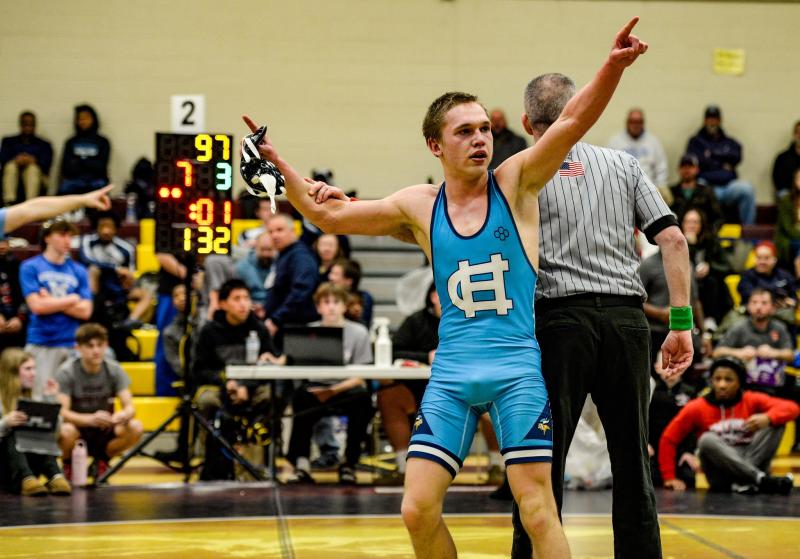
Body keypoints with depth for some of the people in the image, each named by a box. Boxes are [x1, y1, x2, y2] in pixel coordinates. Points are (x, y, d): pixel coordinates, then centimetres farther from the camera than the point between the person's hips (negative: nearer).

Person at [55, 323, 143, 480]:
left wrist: (123, 415, -37)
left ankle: (101, 461, 3)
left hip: (104, 432, 3)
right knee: (66, 431, -38)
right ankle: (68, 464, -1)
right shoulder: (67, 372, -15)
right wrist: (90, 419, -43)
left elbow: (130, 407, -11)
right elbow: (62, 412, -24)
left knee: (136, 427, -25)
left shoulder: (114, 370, -6)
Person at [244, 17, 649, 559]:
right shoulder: (420, 205, 8)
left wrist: (614, 65, -28)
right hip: (451, 371, 3)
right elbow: (326, 215, 17)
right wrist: (277, 161, 10)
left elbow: (573, 121, -13)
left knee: (538, 512, -10)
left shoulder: (516, 182, 2)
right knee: (418, 510, -4)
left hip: (518, 367, -3)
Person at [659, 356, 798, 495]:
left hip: (751, 465, 1)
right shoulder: (697, 408, -1)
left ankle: (743, 482, -30)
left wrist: (767, 418, -29)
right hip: (721, 479, -1)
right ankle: (762, 480, -39)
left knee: (776, 423, -15)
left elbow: (791, 408, -9)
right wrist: (669, 478, -8)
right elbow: (668, 439, 1)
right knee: (707, 439, -30)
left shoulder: (752, 401, 1)